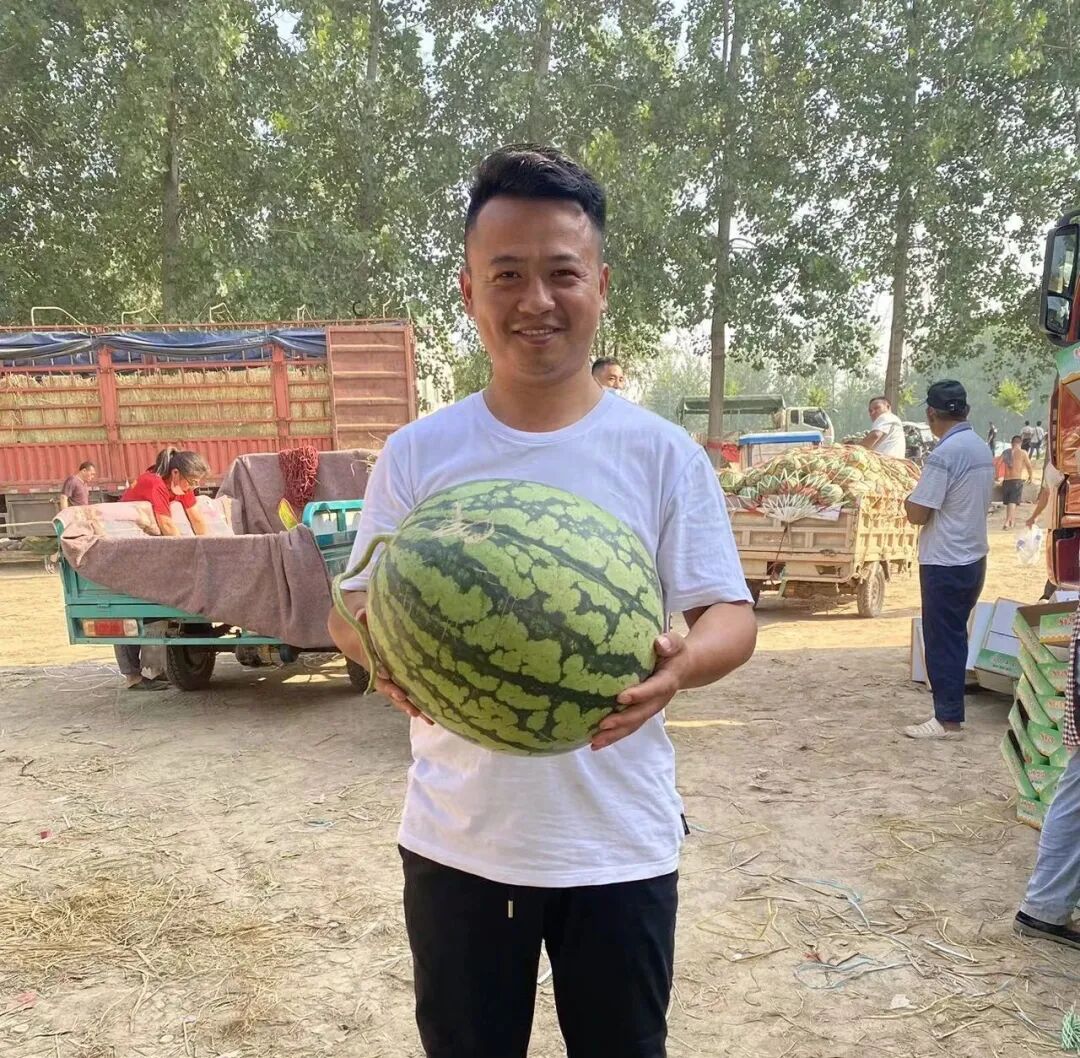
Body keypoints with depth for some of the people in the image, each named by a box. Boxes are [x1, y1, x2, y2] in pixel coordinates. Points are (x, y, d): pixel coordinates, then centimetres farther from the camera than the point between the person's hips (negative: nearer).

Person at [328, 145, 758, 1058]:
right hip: (456, 845, 1)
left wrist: (682, 661, -26)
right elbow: (353, 605, 2)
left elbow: (733, 617, -3)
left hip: (620, 848, -1)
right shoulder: (416, 455, -3)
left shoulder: (665, 455, -6)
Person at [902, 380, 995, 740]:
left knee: (942, 640, 0)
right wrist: (925, 502, 15)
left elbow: (917, 515, -18)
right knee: (955, 636, 16)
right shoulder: (983, 450, 8)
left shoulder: (944, 454, -19)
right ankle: (950, 710, 23)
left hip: (945, 562, -8)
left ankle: (948, 720, 5)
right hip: (974, 558, 9)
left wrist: (909, 501, 2)